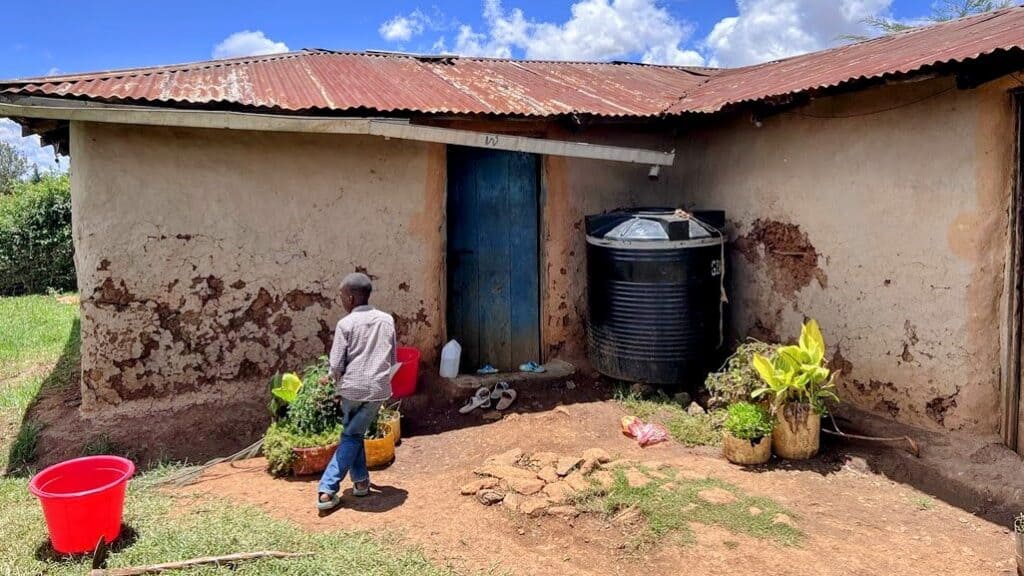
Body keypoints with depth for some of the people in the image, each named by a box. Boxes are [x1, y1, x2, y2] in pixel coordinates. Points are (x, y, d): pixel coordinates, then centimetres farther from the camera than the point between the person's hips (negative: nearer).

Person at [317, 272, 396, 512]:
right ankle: (327, 490, 10)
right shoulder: (387, 320, 4)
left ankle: (361, 481, 24)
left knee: (352, 434, 20)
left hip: (352, 387, -2)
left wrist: (337, 380, 12)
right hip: (378, 388, 2)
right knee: (351, 436, 11)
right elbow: (393, 359, 10)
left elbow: (336, 365, -8)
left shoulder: (346, 324, -8)